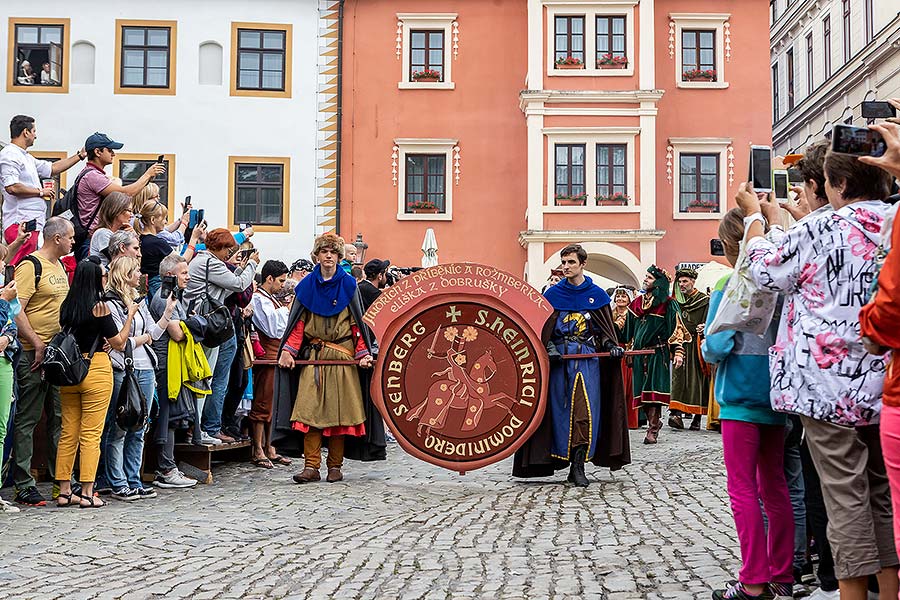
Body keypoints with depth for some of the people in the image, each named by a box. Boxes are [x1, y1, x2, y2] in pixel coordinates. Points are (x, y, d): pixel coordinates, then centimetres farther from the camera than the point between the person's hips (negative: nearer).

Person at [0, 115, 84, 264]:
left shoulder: (26, 157, 23)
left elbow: (51, 169, 31)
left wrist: (80, 156, 31)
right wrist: (40, 192, -9)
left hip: (31, 222, 10)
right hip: (21, 223, -10)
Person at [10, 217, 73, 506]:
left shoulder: (59, 266, 15)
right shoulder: (31, 265, -11)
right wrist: (37, 344, -20)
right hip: (35, 354, -9)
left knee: (59, 418, 12)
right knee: (27, 420, -2)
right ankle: (23, 485, 2)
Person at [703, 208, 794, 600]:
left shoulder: (729, 287, -13)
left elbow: (715, 348, -14)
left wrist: (712, 349, 7)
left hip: (741, 397, -6)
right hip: (775, 395, 6)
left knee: (742, 488, 0)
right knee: (775, 486, 13)